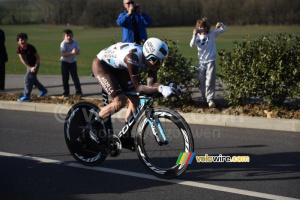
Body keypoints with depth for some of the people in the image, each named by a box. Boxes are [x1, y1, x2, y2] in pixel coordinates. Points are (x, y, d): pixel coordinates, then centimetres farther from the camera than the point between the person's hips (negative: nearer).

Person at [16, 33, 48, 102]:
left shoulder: (31, 48, -24)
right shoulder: (19, 49, -11)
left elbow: (38, 57, -15)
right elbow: (22, 60, -8)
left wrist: (35, 67, -20)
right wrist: (30, 68, -14)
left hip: (35, 64, -6)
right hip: (28, 65, 6)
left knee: (28, 78, -16)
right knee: (33, 79, 18)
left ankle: (26, 96, -14)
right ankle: (43, 90, 39)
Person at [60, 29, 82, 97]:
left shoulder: (75, 42, -12)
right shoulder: (63, 44, -23)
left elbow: (79, 52, -7)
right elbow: (63, 54, -31)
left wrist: (76, 52, -32)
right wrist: (72, 53, -41)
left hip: (73, 61, 2)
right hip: (65, 62, -2)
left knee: (75, 77, -2)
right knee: (65, 78, 2)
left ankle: (78, 91, 5)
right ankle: (66, 92, 13)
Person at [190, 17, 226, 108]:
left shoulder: (212, 33, 2)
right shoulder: (197, 36, 2)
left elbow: (224, 29, 8)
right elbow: (192, 45, -12)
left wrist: (220, 24, -14)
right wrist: (194, 35, -25)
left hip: (211, 61, -2)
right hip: (201, 62, 2)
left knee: (210, 81, -13)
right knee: (201, 81, 9)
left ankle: (210, 100, -14)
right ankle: (205, 98, 28)